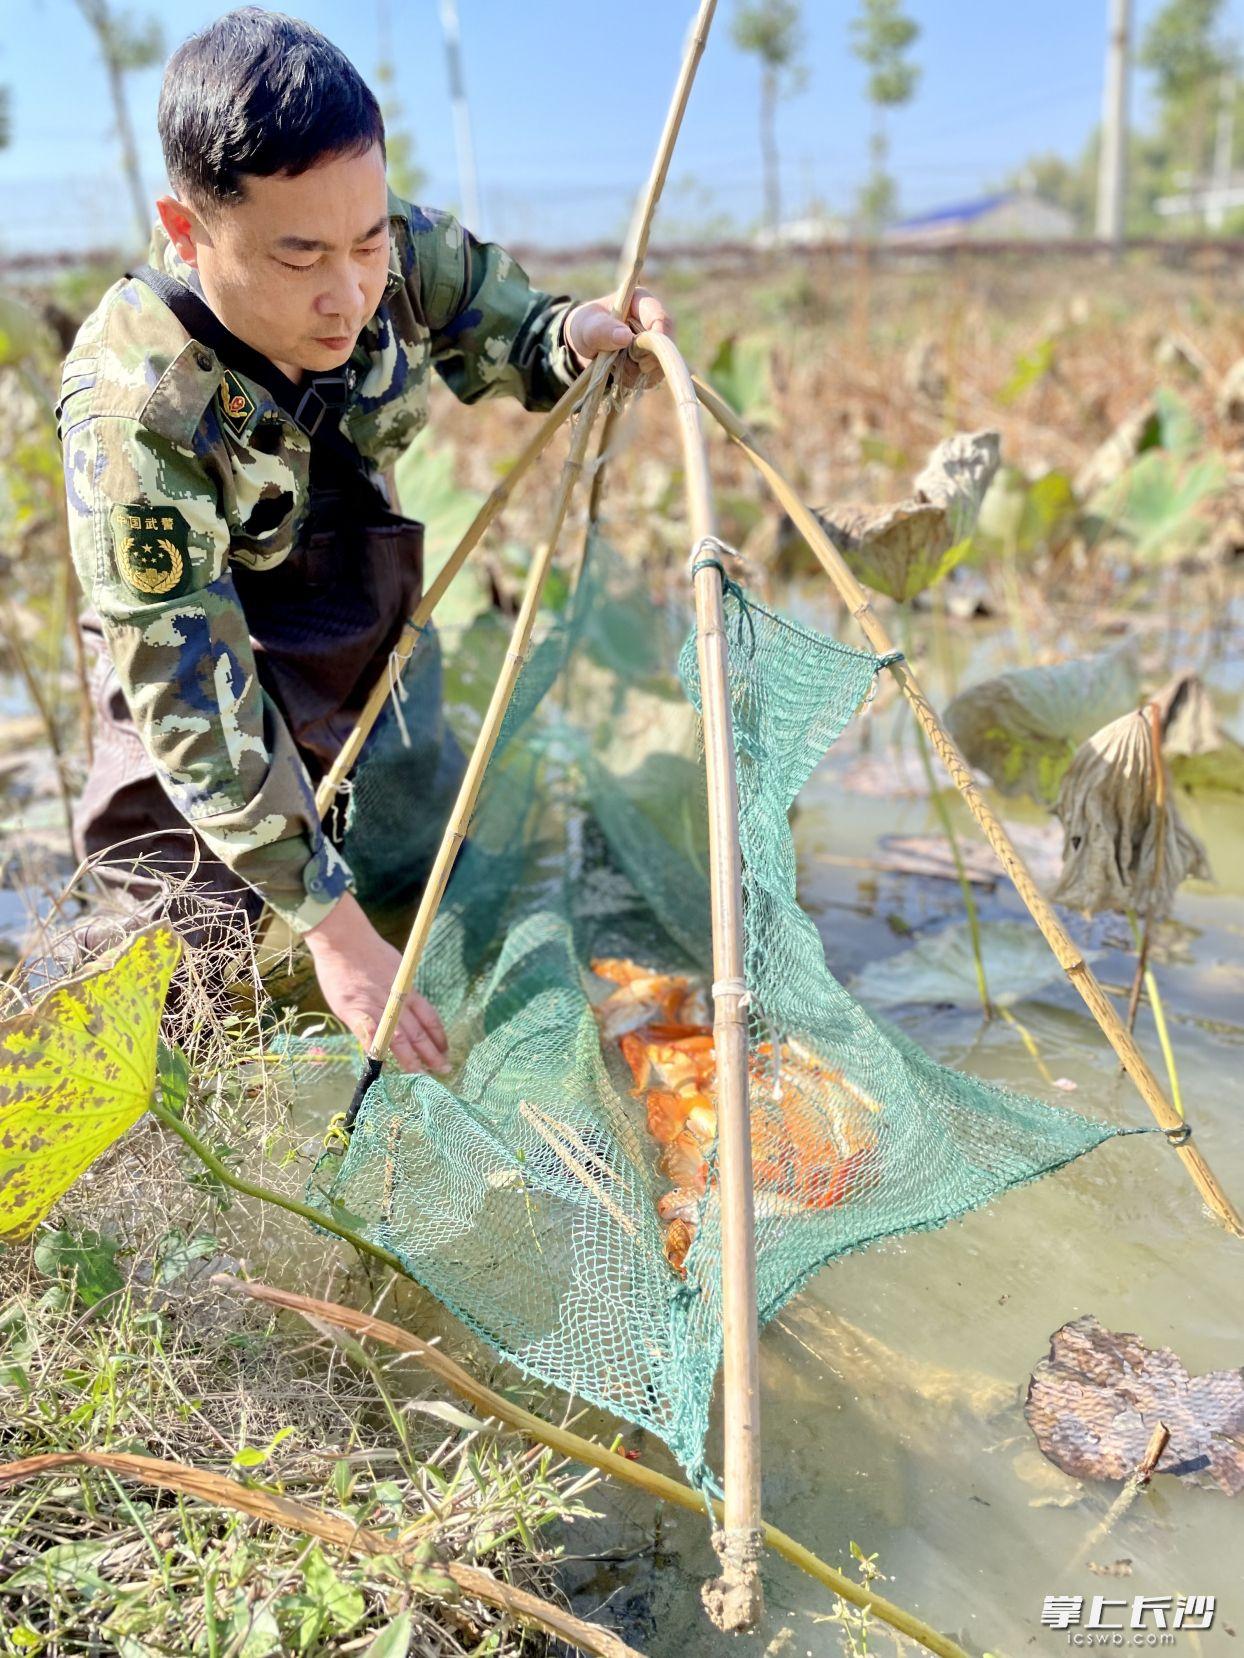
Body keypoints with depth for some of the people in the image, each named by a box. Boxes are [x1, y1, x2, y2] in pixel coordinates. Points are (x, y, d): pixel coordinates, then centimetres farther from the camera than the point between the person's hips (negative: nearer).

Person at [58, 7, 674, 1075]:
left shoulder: (408, 257, -22)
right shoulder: (133, 408, -36)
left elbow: (510, 335, 1)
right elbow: (194, 699, -35)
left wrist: (575, 336, -25)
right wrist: (332, 925, -36)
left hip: (378, 653, 5)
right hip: (215, 667, -5)